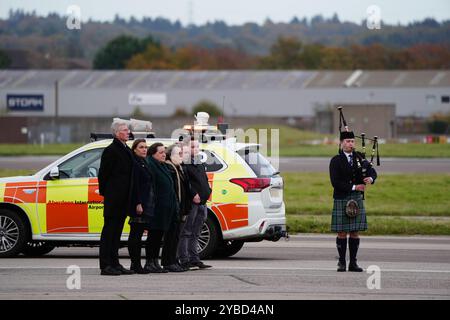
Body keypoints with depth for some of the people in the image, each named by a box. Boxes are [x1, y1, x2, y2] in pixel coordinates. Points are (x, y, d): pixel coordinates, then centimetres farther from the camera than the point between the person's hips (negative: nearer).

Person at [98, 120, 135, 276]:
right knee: (109, 230, -5)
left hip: (123, 199, 8)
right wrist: (105, 194, -9)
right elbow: (103, 174, -11)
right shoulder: (111, 150, -10)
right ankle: (106, 265, -5)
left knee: (116, 231, 12)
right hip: (113, 199, -8)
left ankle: (114, 263, 16)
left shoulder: (127, 150, 16)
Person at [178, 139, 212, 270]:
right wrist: (194, 195, -20)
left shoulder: (200, 164, 21)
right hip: (191, 202, -9)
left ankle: (194, 259, 13)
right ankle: (184, 260, -7)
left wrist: (207, 192, 10)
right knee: (186, 232, -6)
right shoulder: (184, 164, -7)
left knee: (195, 233, 11)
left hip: (202, 201, 9)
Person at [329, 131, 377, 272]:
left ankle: (353, 263, 7)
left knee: (355, 232, 3)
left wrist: (370, 178, -23)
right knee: (342, 232, -1)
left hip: (357, 200, 4)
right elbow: (335, 182, -11)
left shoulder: (359, 158, 11)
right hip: (341, 200, -4)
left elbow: (372, 171, 1)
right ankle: (342, 262, 6)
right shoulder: (336, 161, -2)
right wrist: (354, 187, -15)